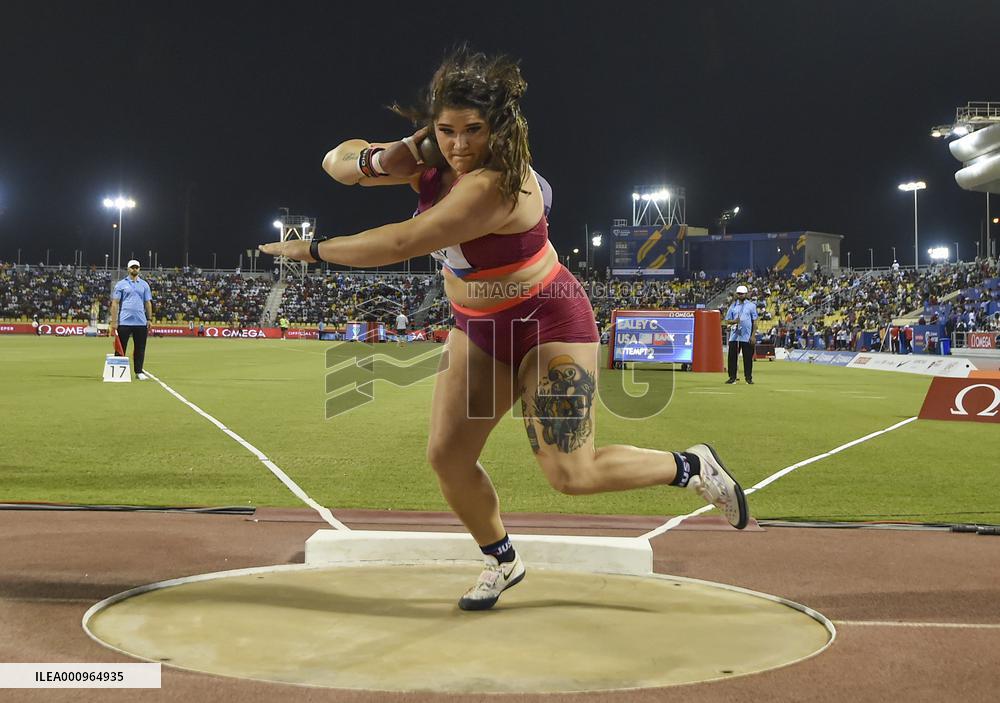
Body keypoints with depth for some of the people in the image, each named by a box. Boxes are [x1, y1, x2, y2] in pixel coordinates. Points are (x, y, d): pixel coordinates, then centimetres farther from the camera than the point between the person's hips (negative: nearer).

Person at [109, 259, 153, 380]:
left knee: (140, 348, 4)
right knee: (121, 348, 0)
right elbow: (115, 303, 1)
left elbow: (148, 303, 14)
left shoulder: (144, 285, 13)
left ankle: (139, 371, 12)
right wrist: (114, 321, -6)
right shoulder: (121, 284, 4)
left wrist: (149, 319, 5)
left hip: (141, 322, 3)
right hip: (124, 322, -3)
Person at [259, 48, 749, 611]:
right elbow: (336, 162, 0)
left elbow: (399, 245, -34)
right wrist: (374, 160, -23)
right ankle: (503, 562, 26)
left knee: (571, 474, -11)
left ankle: (693, 467, 13)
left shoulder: (494, 184, -31)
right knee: (447, 457, 2)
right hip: (480, 330, 8)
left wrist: (311, 250, -24)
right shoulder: (431, 162, -5)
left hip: (549, 325, -8)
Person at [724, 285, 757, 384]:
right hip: (734, 336, 3)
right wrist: (734, 321, -12)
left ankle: (748, 378, 6)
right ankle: (732, 377, 7)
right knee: (732, 356, 1)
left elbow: (754, 322, 2)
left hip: (747, 337, -3)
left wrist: (753, 335, -6)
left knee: (748, 357, -1)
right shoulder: (733, 306, 12)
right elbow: (727, 320, 11)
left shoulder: (751, 305, 4)